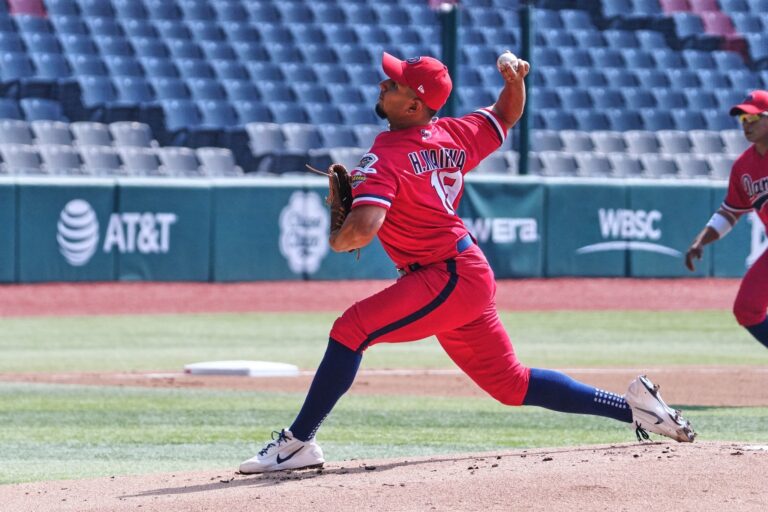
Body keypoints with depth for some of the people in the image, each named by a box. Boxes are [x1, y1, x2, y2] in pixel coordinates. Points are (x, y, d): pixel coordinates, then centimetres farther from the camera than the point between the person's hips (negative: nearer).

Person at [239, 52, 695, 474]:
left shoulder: (386, 156, -16)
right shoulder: (452, 136, 8)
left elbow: (362, 230, -29)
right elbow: (507, 116, 26)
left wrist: (338, 240, -6)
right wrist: (515, 84, 4)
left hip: (451, 280, -9)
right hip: (468, 276, 9)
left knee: (353, 329, -16)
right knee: (511, 382, 17)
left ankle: (299, 443, -18)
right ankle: (633, 407, 20)